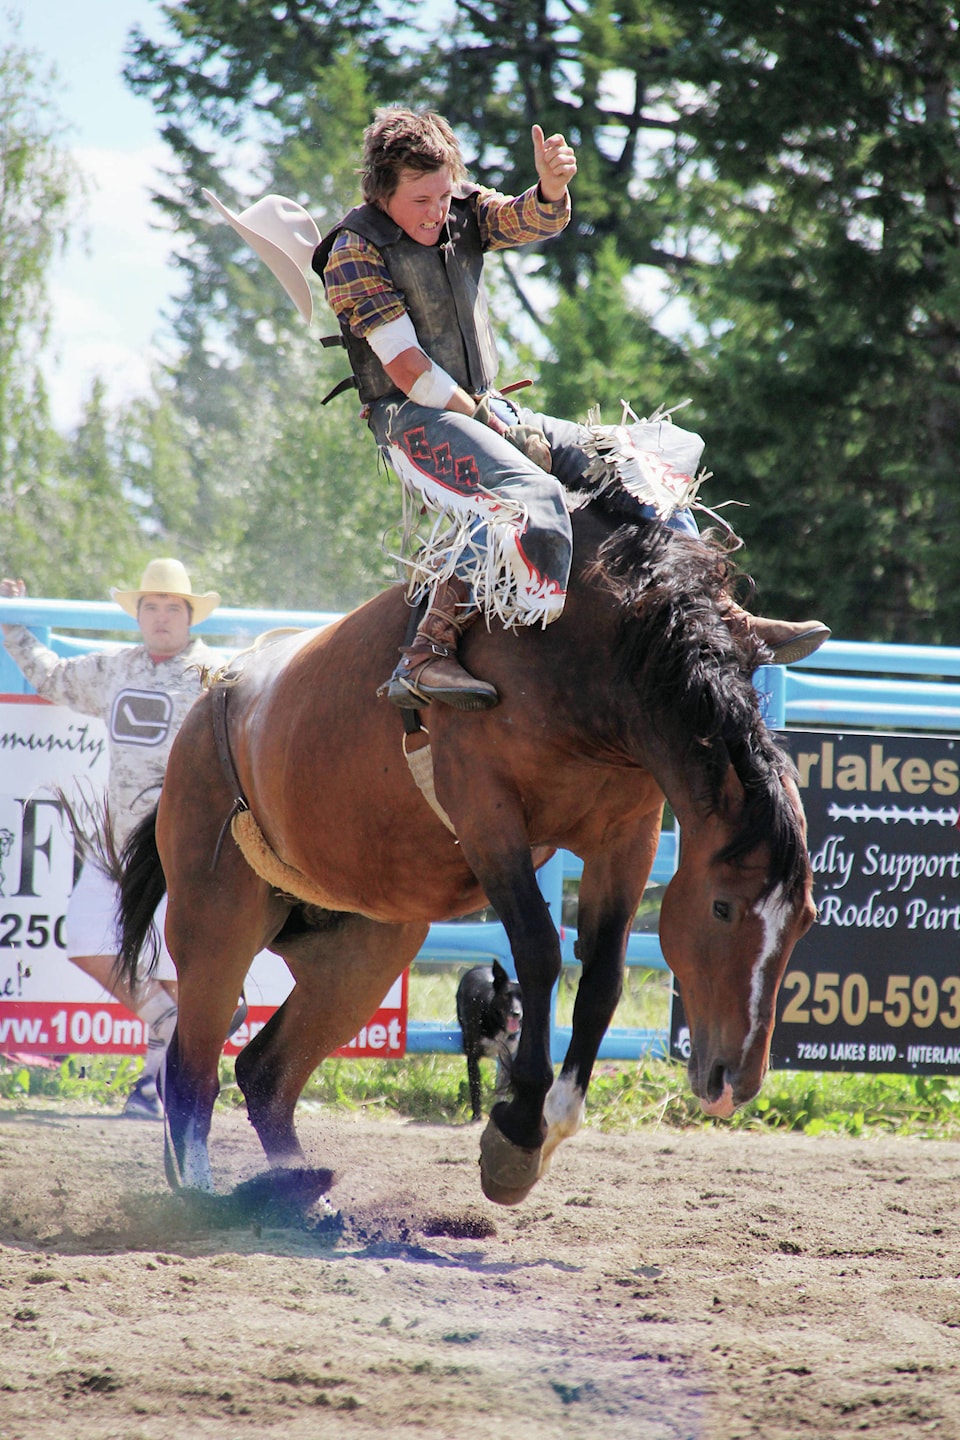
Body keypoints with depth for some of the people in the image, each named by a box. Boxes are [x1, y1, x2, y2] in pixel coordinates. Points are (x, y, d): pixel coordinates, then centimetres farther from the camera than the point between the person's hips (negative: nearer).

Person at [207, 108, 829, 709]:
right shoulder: (355, 252, -10)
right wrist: (490, 421, -14)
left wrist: (552, 186, -32)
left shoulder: (463, 209, 9)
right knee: (529, 499, -35)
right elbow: (407, 369, -15)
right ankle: (427, 654, -45)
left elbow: (529, 221, -9)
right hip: (415, 420, -8)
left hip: (489, 411, 8)